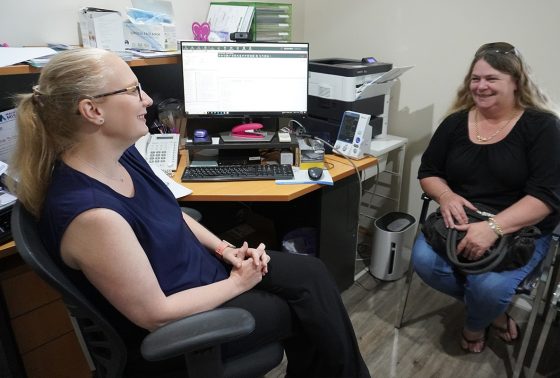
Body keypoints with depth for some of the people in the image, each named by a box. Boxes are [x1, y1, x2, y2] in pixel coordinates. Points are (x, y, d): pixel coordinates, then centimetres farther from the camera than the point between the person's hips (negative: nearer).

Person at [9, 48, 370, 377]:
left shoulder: (123, 153, -7)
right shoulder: (90, 214, -34)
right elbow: (155, 314, -25)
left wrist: (224, 249, -3)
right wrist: (238, 283, -15)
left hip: (201, 265, 8)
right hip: (172, 325, -7)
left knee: (313, 274, 3)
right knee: (310, 312, 2)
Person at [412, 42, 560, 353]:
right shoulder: (456, 122, 4)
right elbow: (428, 172, 9)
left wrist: (493, 228, -31)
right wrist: (446, 195, -16)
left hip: (521, 230, -3)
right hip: (461, 222, 4)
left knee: (490, 286, -28)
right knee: (423, 260, -25)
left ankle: (476, 323, 13)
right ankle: (492, 308, 6)